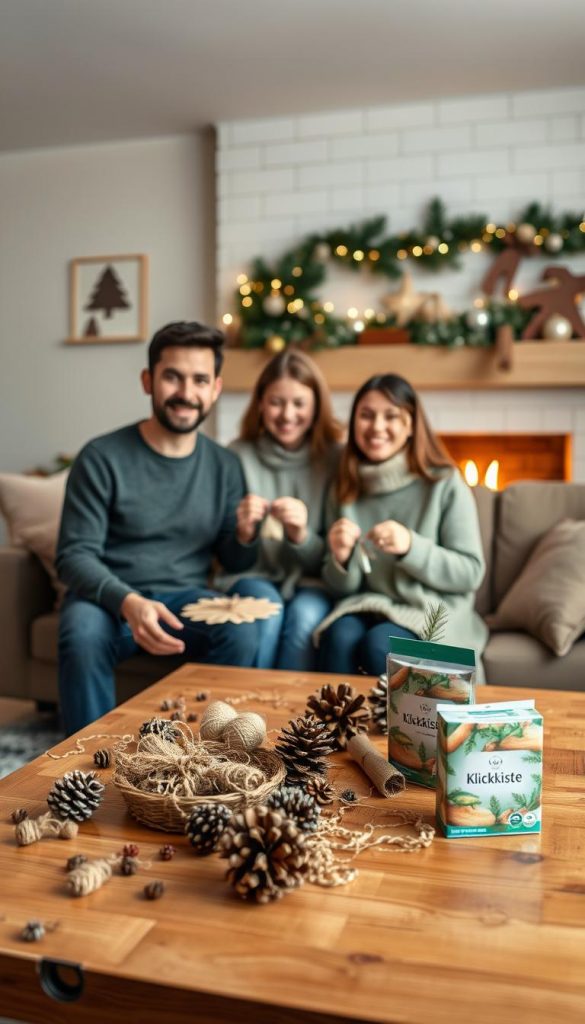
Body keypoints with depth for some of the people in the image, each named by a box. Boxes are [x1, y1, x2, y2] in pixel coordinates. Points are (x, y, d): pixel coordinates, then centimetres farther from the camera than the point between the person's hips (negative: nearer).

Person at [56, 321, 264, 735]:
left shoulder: (225, 466, 5)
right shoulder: (103, 458, -8)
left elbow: (235, 563, 9)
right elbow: (75, 555, -12)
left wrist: (245, 535, -15)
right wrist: (128, 602, -31)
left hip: (188, 598, 3)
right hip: (111, 597, -2)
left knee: (244, 628, -28)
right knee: (83, 632, -35)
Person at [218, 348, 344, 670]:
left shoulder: (334, 457, -2)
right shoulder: (238, 455, -1)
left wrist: (301, 535, -23)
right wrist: (242, 532, -21)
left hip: (312, 583, 0)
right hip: (255, 576, 0)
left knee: (305, 614, -31)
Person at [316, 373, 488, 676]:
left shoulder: (445, 484, -6)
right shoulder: (344, 491, 5)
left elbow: (471, 572, -7)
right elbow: (341, 588, 8)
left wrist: (410, 547, -22)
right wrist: (340, 559, -15)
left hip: (434, 612, -3)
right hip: (368, 607, 3)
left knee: (380, 645, -31)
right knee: (339, 637, -29)